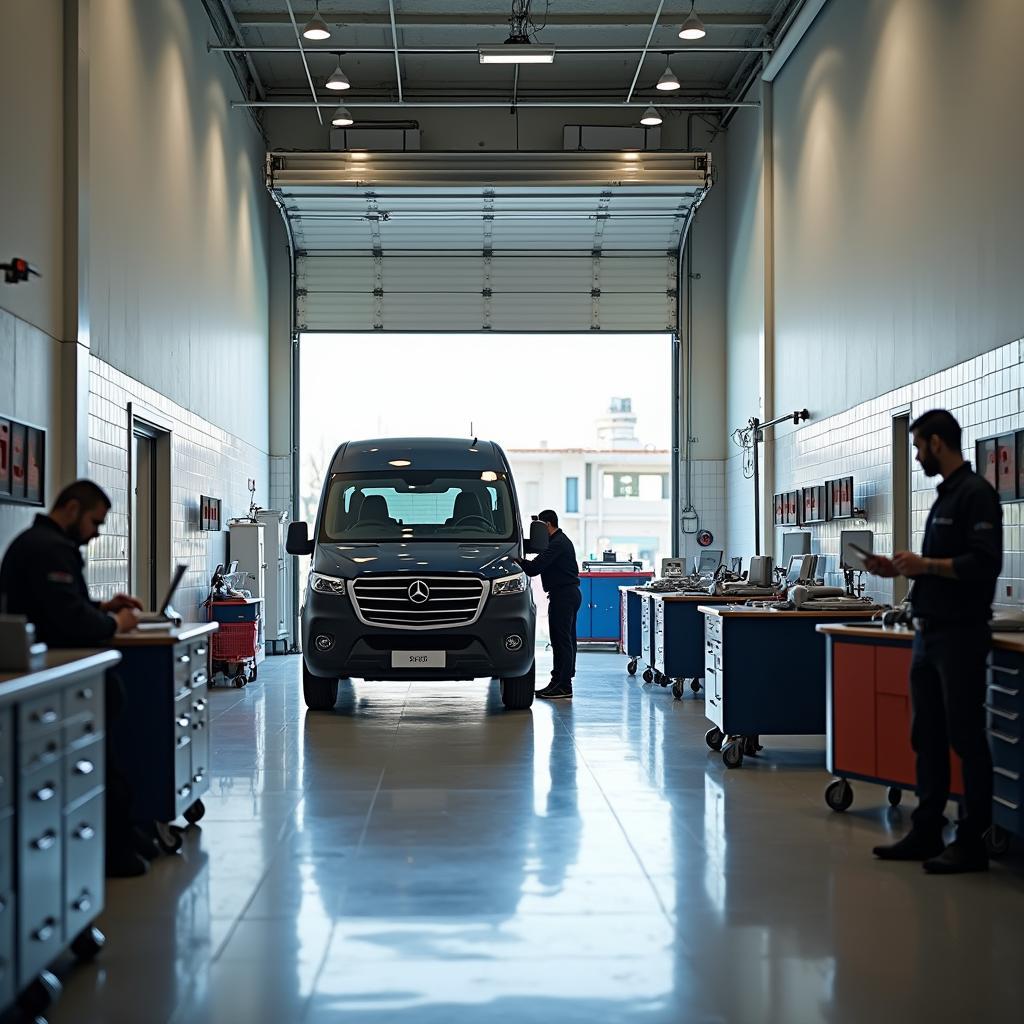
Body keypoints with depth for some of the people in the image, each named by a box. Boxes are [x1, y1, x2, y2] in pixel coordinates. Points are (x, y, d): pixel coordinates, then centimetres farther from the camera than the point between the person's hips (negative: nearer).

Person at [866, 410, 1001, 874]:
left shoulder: (976, 495, -13)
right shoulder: (946, 496, 17)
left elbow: (984, 564, -22)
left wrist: (926, 564, -19)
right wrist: (901, 570, 10)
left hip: (960, 635, -10)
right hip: (929, 633, 10)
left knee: (966, 739, -3)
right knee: (927, 737, 12)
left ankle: (971, 841, 2)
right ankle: (927, 832, 19)